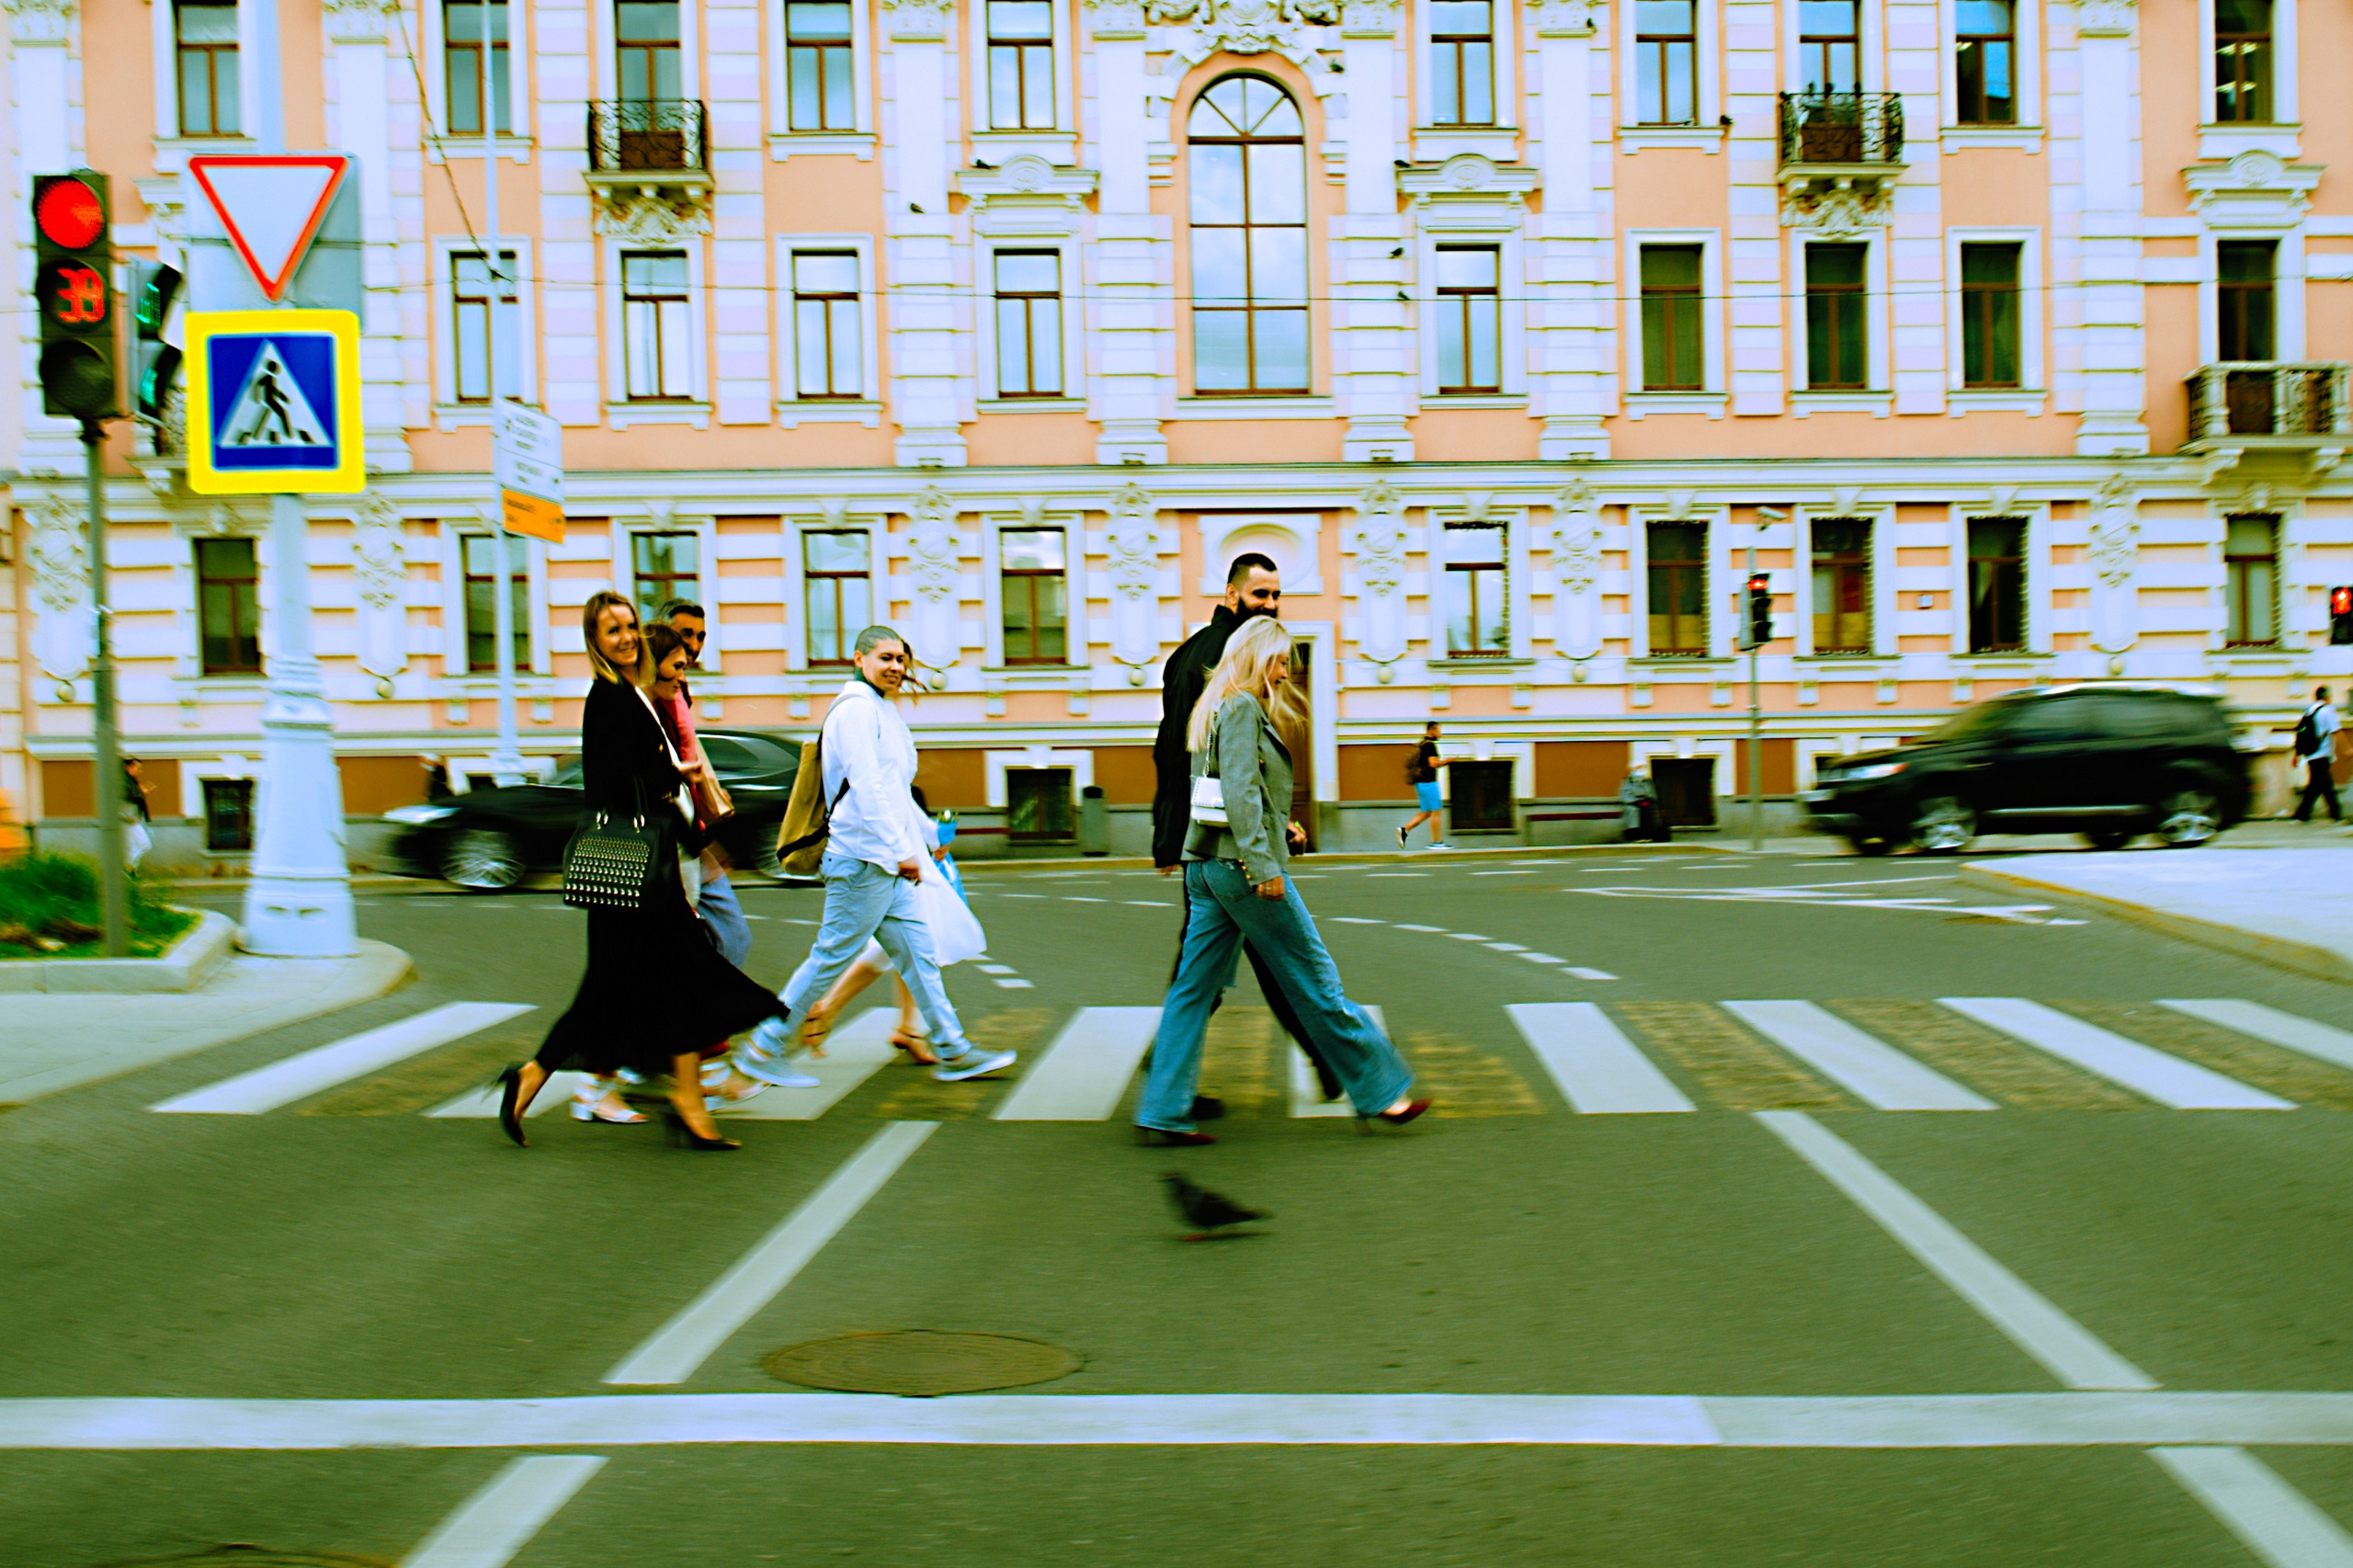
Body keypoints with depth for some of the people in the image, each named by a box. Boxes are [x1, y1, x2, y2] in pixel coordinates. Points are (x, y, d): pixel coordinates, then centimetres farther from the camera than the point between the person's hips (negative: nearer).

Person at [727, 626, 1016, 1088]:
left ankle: (952, 1051, 12)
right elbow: (866, 787, -20)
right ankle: (762, 1049, 5)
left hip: (886, 862, 10)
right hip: (863, 859, -10)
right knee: (832, 956, -4)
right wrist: (901, 851, -21)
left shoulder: (882, 712, 21)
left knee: (918, 954, 9)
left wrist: (922, 840, 23)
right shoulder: (857, 708, -11)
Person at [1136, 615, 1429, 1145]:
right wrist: (1262, 861, -22)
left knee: (1193, 991, 6)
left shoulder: (1216, 710, 19)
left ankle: (1161, 1113, 6)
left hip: (1206, 865, 10)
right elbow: (1240, 789, -20)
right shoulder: (1242, 708, -10)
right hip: (1241, 864, -10)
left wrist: (1275, 829, 22)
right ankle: (1381, 1091, 8)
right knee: (1315, 982, -1)